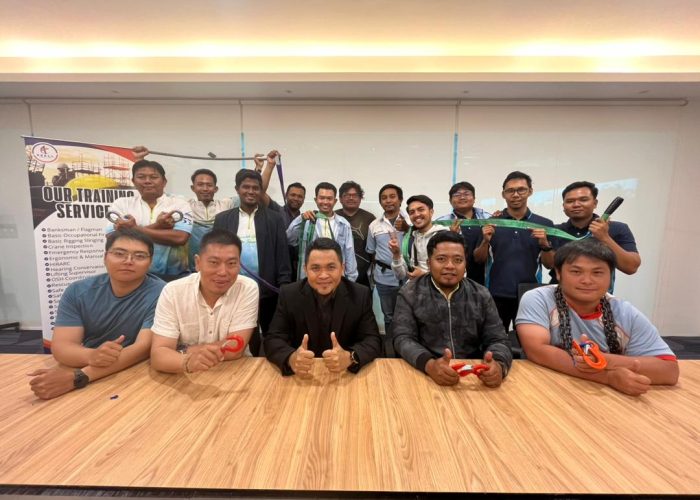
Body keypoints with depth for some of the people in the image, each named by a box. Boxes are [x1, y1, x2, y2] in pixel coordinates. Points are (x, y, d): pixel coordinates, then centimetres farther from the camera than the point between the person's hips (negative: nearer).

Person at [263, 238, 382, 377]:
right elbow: (273, 339, -8)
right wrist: (292, 358, -30)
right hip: (302, 377, 0)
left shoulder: (361, 295, -7)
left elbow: (373, 340, -9)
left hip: (346, 376, 0)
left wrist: (349, 357, -30)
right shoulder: (288, 295, -6)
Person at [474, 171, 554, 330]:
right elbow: (479, 260, 2)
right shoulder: (491, 223, 1)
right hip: (496, 296, 0)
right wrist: (486, 241, -16)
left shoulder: (544, 224, 2)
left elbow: (549, 264, 3)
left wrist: (545, 244, -15)